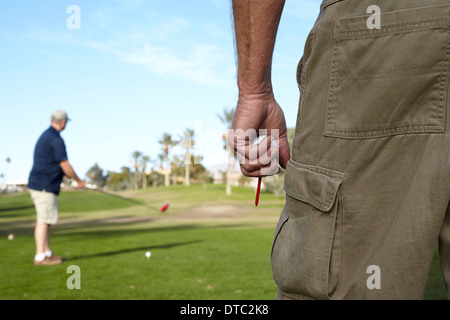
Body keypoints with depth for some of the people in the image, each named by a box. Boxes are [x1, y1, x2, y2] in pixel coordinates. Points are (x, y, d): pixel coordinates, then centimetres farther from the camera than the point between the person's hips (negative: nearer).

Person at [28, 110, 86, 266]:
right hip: (44, 187, -10)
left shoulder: (45, 136, 17)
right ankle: (40, 257, -7)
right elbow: (65, 165, -15)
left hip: (39, 185, 10)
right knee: (44, 220, -9)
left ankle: (47, 253, 18)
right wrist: (79, 181, -1)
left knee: (45, 220, 12)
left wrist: (71, 177, 23)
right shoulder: (56, 140, -16)